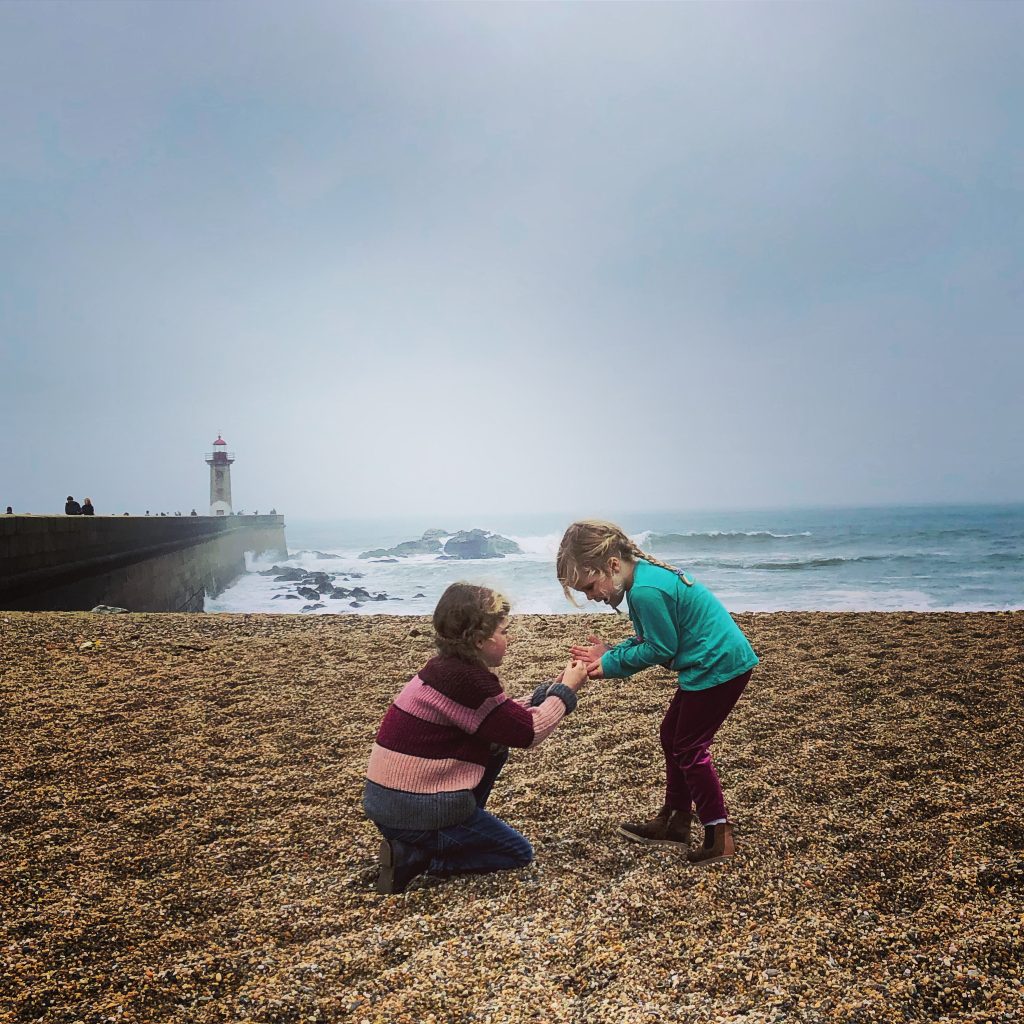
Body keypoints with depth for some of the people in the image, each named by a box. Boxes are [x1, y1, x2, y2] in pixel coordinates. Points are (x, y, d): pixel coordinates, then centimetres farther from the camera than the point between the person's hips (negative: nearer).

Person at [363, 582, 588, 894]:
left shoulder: (450, 668, 8)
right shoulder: (465, 679, -22)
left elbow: (509, 716, 16)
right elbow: (528, 731, -15)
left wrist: (554, 687, 13)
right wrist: (567, 689, -4)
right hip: (413, 810, -9)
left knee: (496, 748, 19)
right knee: (519, 854, 8)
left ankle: (459, 831, 18)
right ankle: (413, 857, -3)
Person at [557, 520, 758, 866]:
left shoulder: (646, 591, -25)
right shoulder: (647, 574, 7)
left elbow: (660, 650, -17)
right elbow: (649, 641, 11)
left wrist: (610, 662, -8)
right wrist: (609, 654, 0)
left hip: (720, 665, -11)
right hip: (718, 661, 11)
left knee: (689, 748, -1)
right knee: (672, 736, 17)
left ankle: (721, 836, 9)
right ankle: (675, 822, 28)